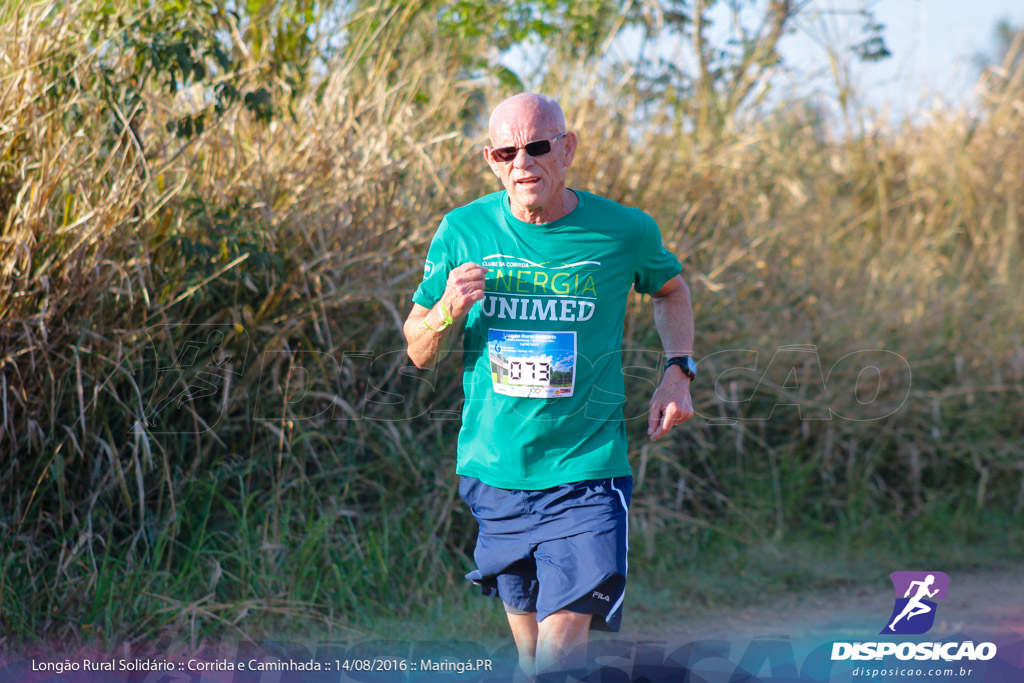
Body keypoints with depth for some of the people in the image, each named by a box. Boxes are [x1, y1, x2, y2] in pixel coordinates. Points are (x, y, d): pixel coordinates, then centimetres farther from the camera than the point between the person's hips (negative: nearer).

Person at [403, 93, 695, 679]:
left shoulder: (624, 231, -5)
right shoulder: (464, 231, -2)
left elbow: (670, 288, 19)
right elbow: (419, 354, 6)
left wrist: (679, 370, 4)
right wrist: (448, 312, -15)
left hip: (586, 476, -2)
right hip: (495, 472, 2)